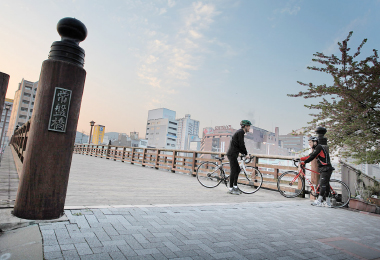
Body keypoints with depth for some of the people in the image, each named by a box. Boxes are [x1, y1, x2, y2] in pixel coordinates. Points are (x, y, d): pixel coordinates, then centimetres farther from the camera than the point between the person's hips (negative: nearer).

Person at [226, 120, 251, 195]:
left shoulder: (240, 132, 17)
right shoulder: (241, 132, -13)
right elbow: (241, 145, -17)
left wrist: (244, 153, 17)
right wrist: (246, 154, -6)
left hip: (233, 154, 10)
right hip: (232, 154, -10)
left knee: (237, 169, 14)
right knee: (234, 171, -5)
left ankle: (235, 187, 23)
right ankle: (231, 189, 4)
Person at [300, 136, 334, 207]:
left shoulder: (319, 147, -13)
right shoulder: (315, 149, 17)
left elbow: (312, 157, -21)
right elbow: (310, 156, 12)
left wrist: (304, 162, -21)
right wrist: (300, 159, 1)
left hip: (326, 169, -10)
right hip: (323, 169, 10)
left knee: (323, 184, -10)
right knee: (325, 185, 11)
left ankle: (319, 201, -9)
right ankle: (327, 202, 17)